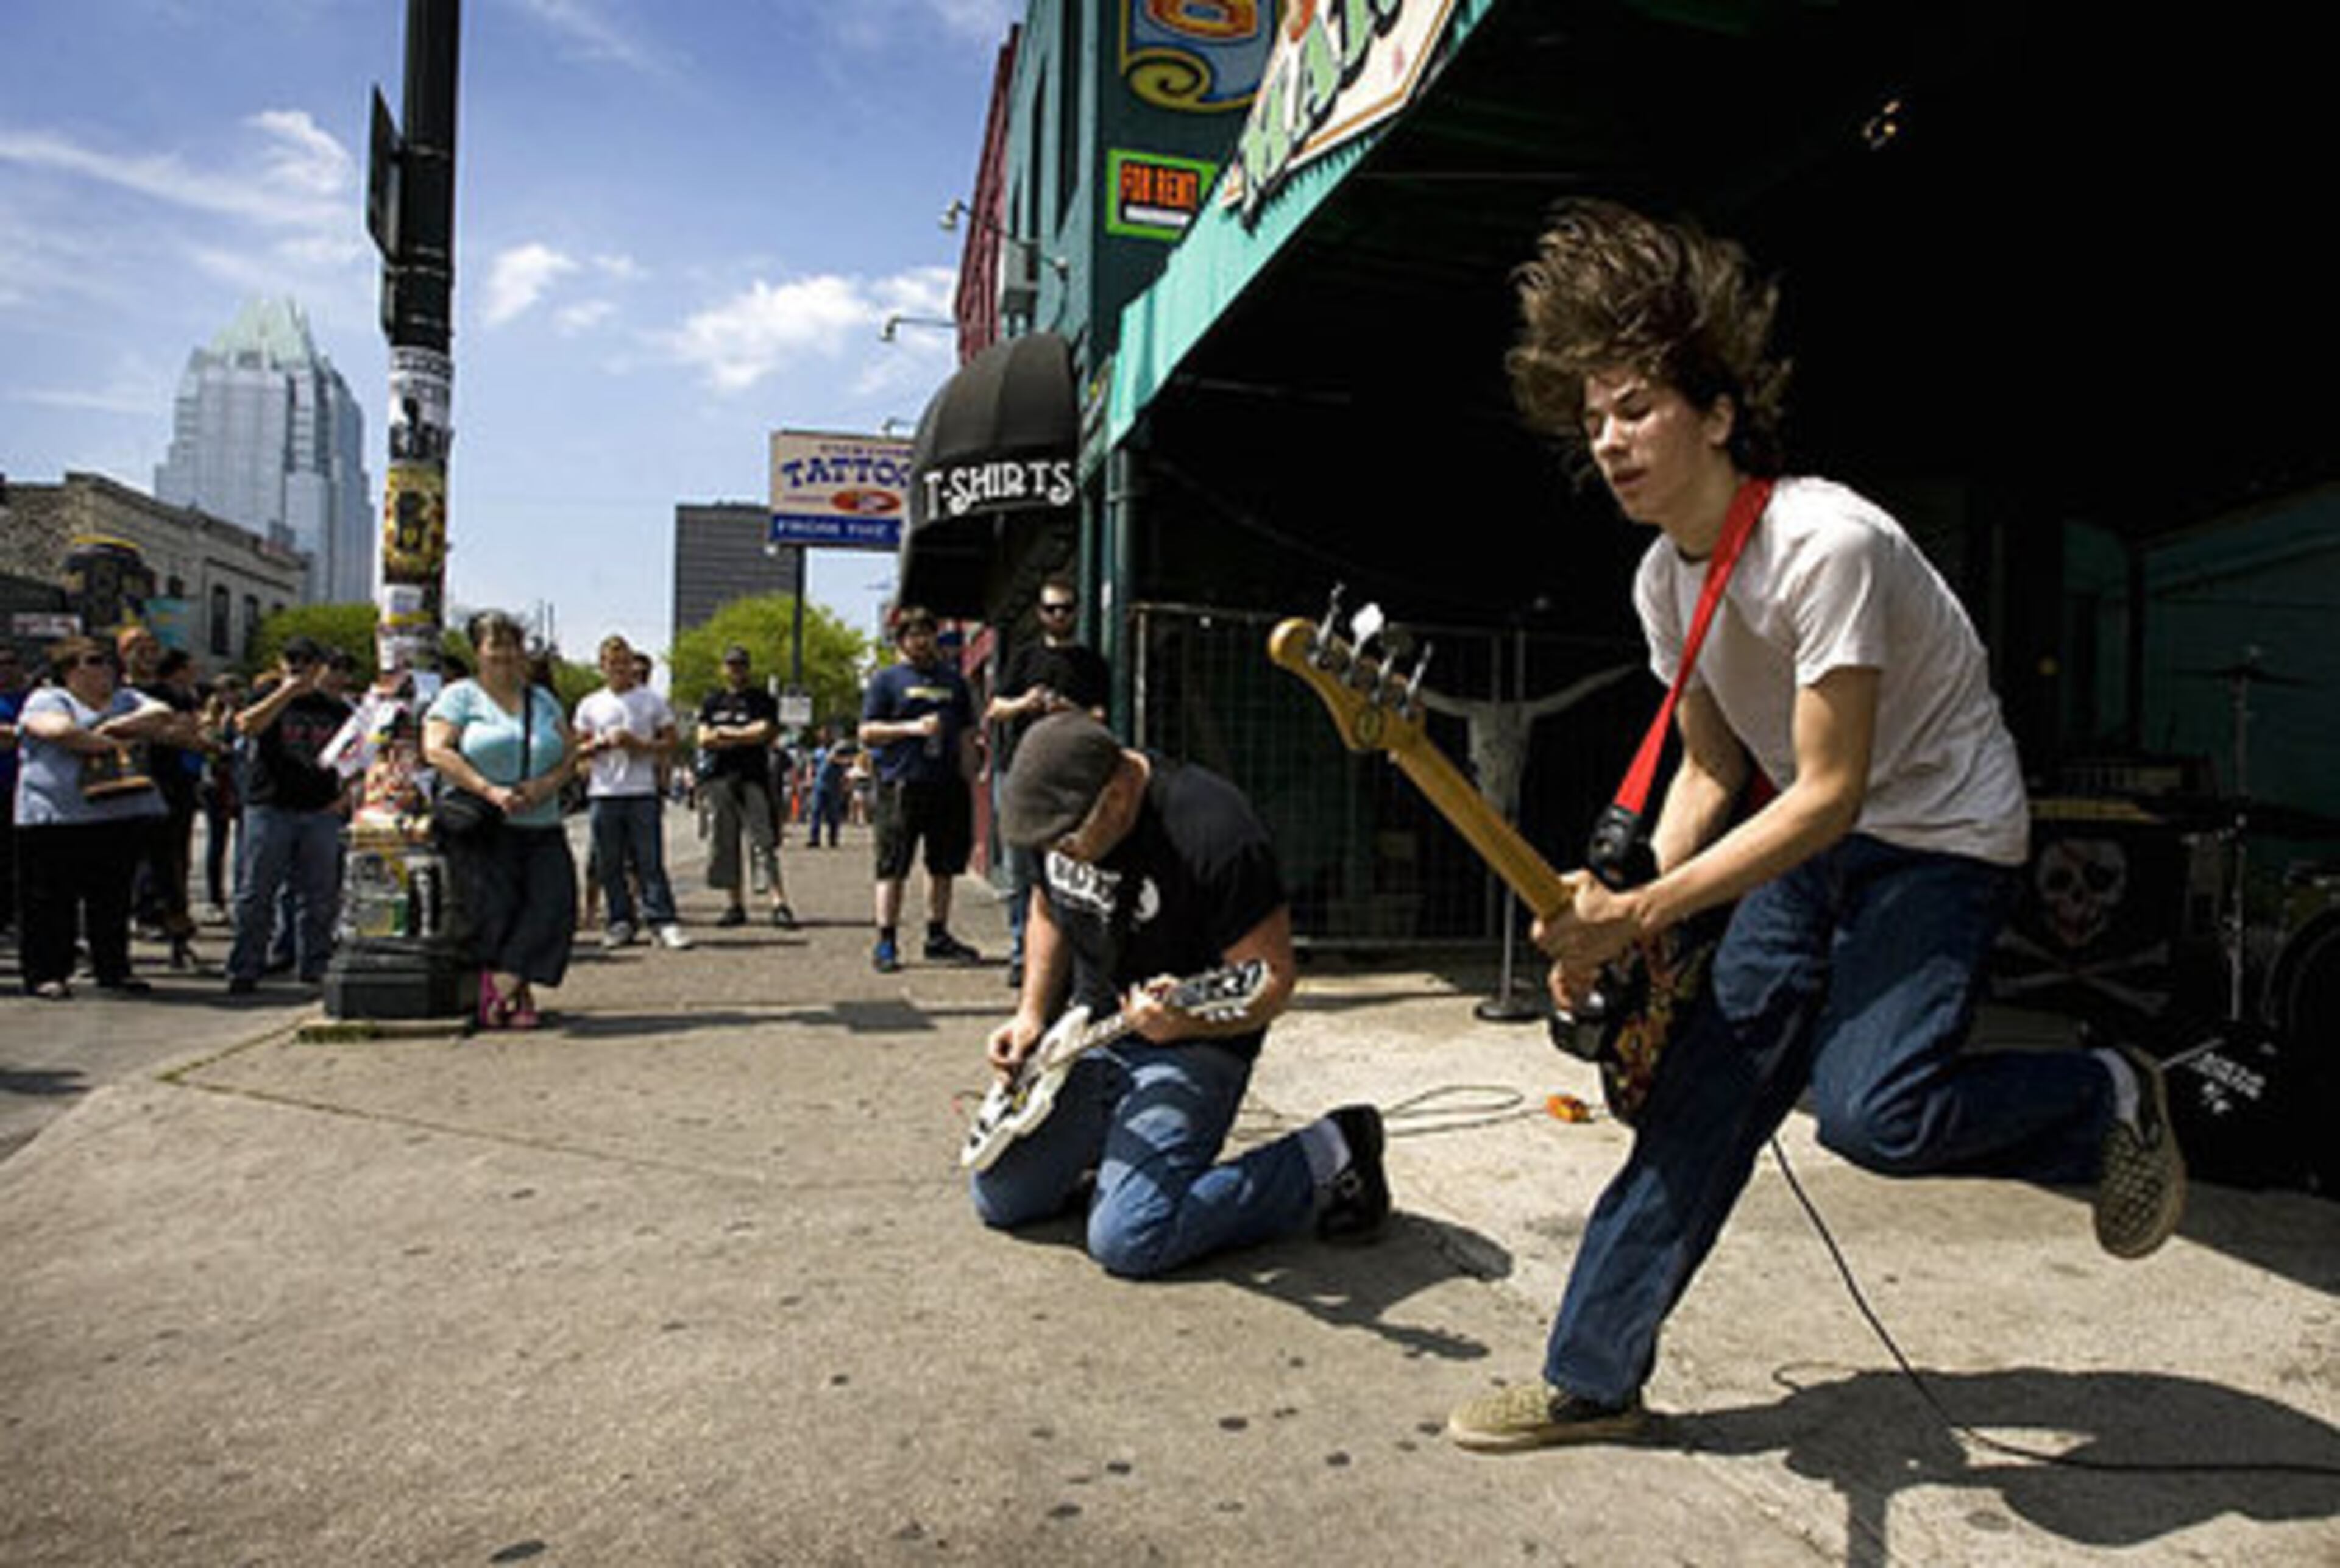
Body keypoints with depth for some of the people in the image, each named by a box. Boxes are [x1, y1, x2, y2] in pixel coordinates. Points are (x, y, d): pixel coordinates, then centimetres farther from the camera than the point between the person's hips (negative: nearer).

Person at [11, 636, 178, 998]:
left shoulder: (127, 700, 19)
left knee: (113, 898, 8)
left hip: (124, 816, 4)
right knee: (51, 900, -1)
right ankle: (45, 975, 6)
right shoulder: (47, 700, 3)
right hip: (57, 817, -4)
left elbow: (164, 716, 2)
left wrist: (115, 726, -9)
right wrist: (116, 744, -9)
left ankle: (114, 970, 15)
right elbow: (60, 730, -17)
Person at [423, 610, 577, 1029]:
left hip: (541, 828, 4)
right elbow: (436, 750, -6)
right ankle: (518, 993, -2)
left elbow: (570, 751, 16)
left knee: (553, 900, -14)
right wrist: (489, 791, -16)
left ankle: (501, 987, -9)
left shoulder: (543, 700, 20)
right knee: (495, 908, -12)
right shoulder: (461, 696, 6)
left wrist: (548, 784, -6)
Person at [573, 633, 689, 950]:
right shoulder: (590, 705, 11)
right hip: (604, 792, 2)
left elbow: (670, 743, 7)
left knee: (650, 861, -5)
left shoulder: (653, 701, 7)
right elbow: (578, 750, 11)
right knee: (610, 864, 4)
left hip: (643, 791, -2)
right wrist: (605, 743, -8)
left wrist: (641, 745, -10)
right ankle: (621, 922, 12)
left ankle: (663, 921, -4)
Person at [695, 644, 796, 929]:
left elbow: (765, 732, -7)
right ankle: (735, 904, 10)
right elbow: (705, 739, 4)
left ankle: (779, 904, -16)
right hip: (719, 778, 3)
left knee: (763, 840, -10)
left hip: (753, 778, -3)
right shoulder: (712, 701, 15)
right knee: (726, 842, 4)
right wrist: (746, 737, -5)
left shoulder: (762, 699, 7)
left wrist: (725, 732, -3)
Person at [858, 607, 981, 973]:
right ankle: (885, 943, 3)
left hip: (948, 786, 5)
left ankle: (938, 937, 20)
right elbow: (867, 733, -1)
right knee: (893, 867, -2)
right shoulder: (886, 679, 5)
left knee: (944, 866, 9)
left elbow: (967, 736, 20)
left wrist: (969, 781, 13)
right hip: (902, 785, -4)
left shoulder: (952, 680, 18)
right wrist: (911, 728, -13)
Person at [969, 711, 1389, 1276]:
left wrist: (1187, 1020, -41)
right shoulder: (1054, 814, -5)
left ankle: (1329, 1157, -5)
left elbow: (1273, 980, -22)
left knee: (1126, 1240, -21)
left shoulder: (1213, 836, -29)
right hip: (1088, 1032, 7)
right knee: (1001, 1199, 5)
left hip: (1190, 1046, -7)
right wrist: (1032, 1016, 2)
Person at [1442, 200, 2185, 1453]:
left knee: (1866, 1108, -22)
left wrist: (1641, 914, -30)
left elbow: (1829, 793, -27)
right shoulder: (1666, 577, -2)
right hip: (1810, 836, 7)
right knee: (1702, 1090, -1)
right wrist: (1623, 914, -7)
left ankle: (2109, 1100, 10)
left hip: (1941, 836, -7)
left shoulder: (1823, 543, -27)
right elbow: (1713, 767, 8)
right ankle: (1591, 1377, 8)